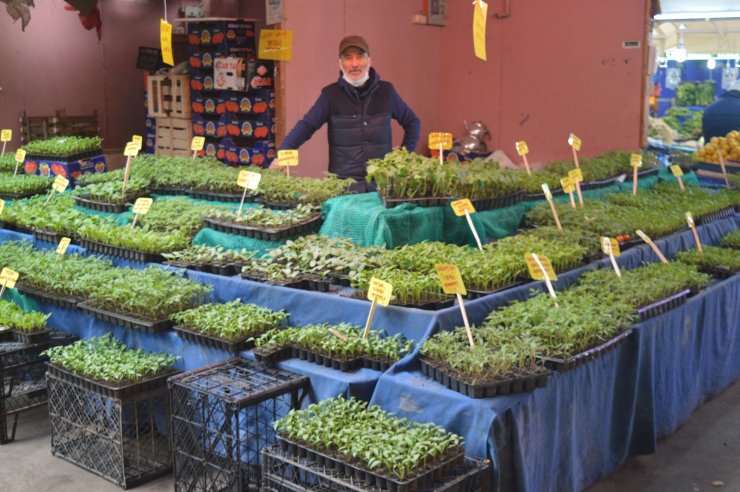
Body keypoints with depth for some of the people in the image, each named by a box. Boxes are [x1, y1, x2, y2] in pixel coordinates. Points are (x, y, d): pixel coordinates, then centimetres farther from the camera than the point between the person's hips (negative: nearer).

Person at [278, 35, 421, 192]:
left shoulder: (385, 91, 5)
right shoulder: (331, 94, 0)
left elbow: (412, 123, 16)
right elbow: (306, 125, -10)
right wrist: (282, 153, -25)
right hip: (344, 182, -2)